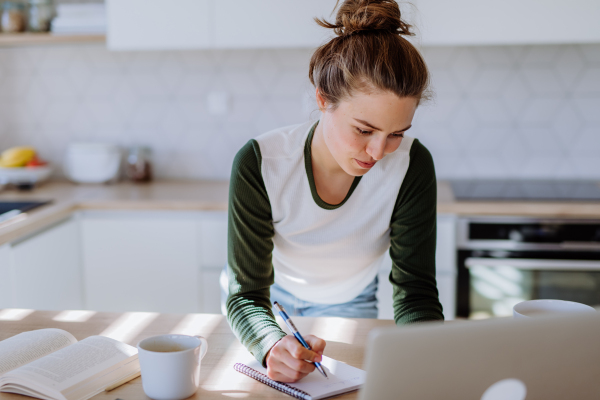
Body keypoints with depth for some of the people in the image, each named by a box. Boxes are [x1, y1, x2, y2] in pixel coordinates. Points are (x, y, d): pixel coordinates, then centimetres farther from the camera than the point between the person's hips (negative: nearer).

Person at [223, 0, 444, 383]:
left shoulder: (412, 166, -28)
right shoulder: (259, 164, -32)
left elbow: (416, 289, -24)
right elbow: (247, 293, -28)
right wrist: (273, 345, -50)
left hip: (350, 305, 1)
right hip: (272, 298, 0)